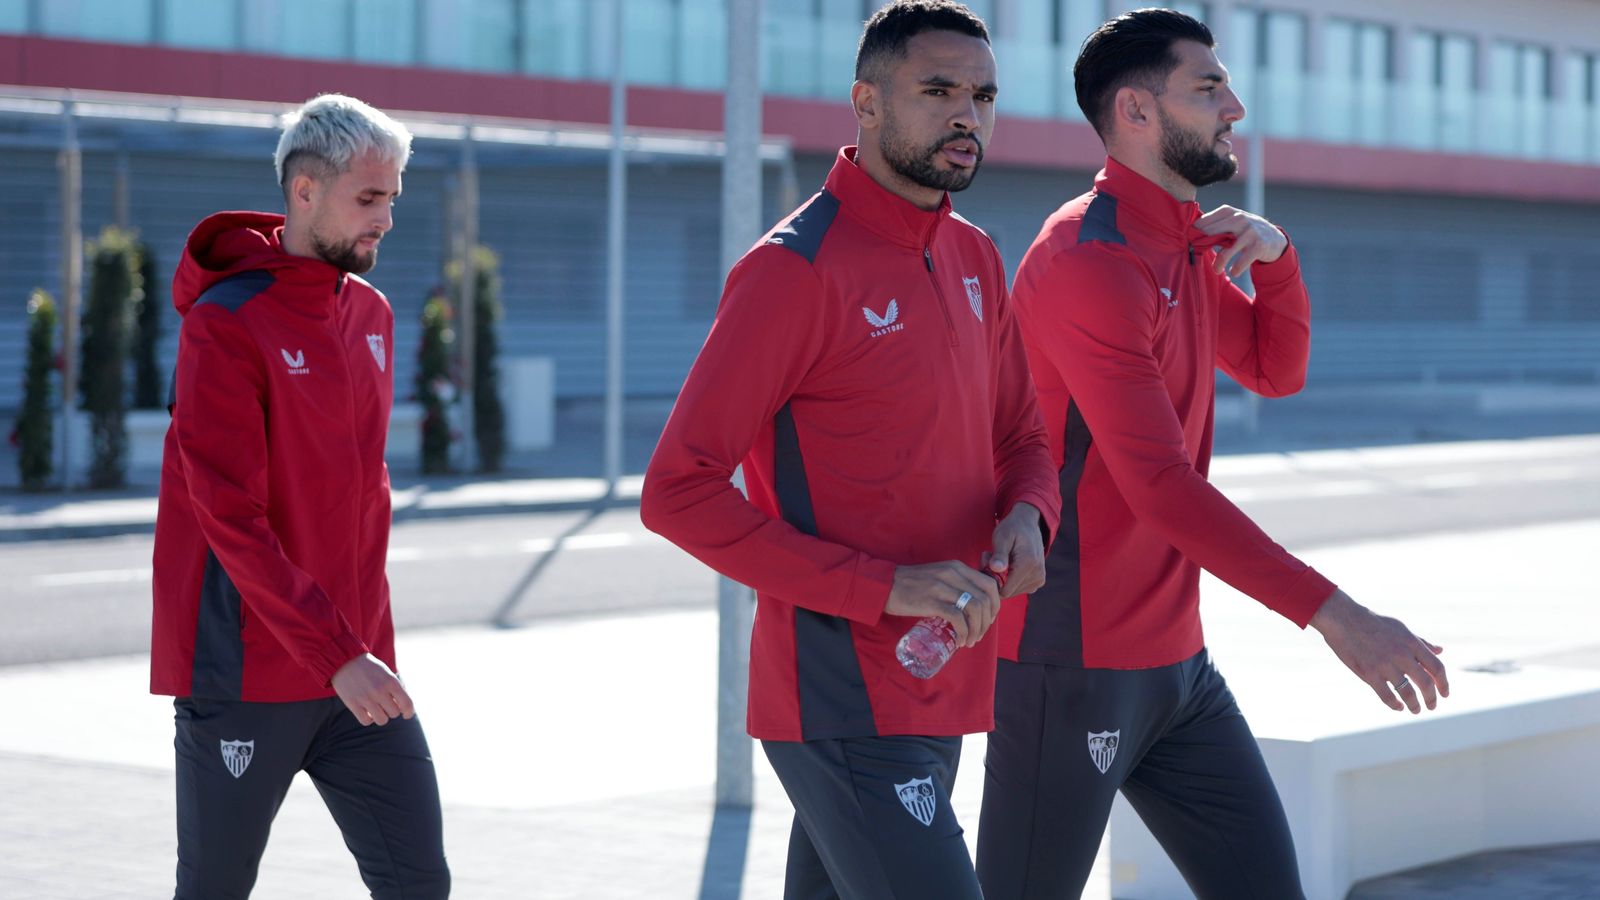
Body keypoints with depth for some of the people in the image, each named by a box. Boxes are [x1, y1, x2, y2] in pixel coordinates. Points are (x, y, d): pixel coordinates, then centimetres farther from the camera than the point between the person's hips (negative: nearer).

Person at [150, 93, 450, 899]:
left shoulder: (372, 316, 10)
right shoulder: (224, 325, -13)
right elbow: (230, 517, -19)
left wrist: (364, 632, 15)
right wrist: (335, 653, -23)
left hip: (356, 668, 6)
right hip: (246, 677, -6)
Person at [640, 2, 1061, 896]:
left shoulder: (975, 260, 12)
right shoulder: (796, 267, -12)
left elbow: (1022, 440, 22)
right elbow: (678, 492, -15)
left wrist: (1027, 516, -4)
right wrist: (884, 587, -22)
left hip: (938, 692, 8)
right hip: (847, 711, -8)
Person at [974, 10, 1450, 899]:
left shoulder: (1187, 249, 12)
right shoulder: (1089, 260, -19)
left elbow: (1276, 369, 25)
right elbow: (1160, 484, -27)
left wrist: (1274, 254, 3)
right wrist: (1333, 614, -30)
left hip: (1176, 656, 9)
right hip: (1074, 665, -9)